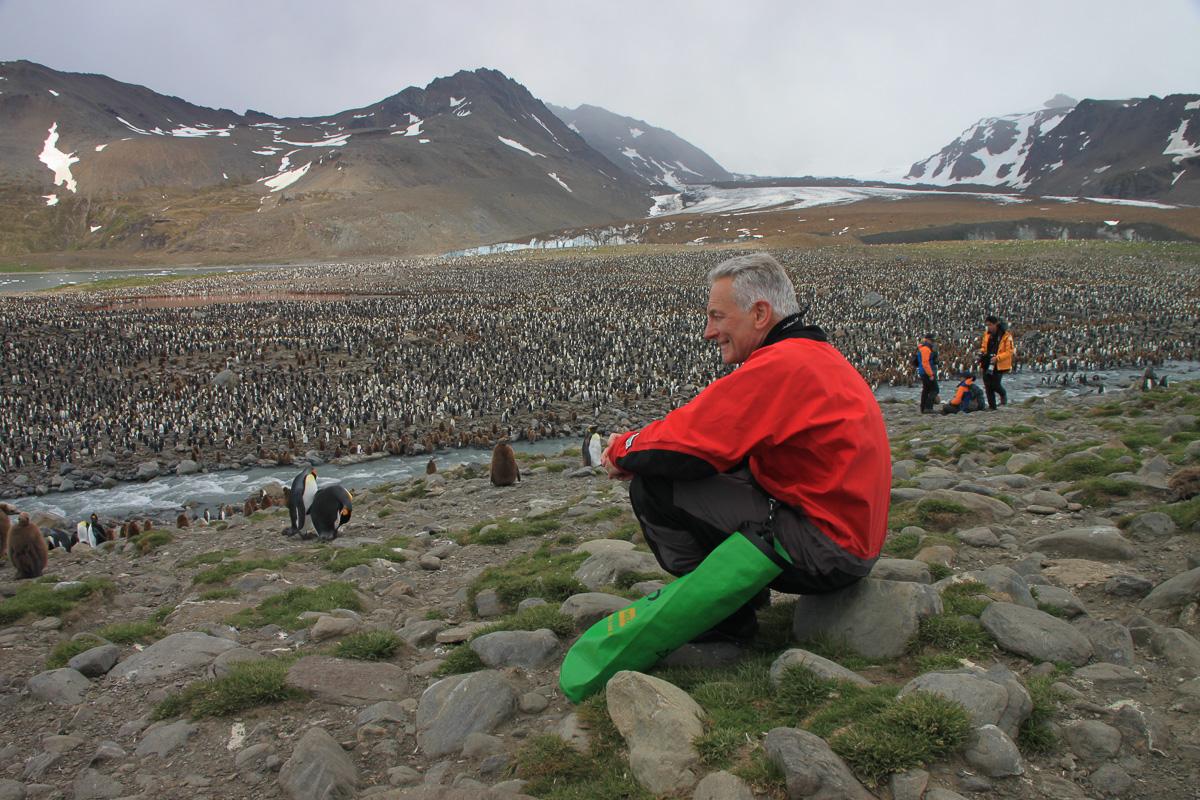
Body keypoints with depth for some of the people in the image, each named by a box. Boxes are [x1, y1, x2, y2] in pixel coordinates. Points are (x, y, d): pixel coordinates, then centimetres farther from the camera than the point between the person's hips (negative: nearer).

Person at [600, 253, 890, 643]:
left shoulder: (780, 365, -21)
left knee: (652, 486, -14)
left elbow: (685, 444, -24)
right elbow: (715, 432, 14)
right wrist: (637, 444, 3)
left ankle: (727, 619, 0)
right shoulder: (817, 354, 13)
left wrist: (624, 450, -3)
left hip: (824, 549, -10)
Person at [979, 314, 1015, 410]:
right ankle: (992, 406, 15)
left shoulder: (1006, 335, -13)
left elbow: (1009, 352, -13)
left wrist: (997, 358, -24)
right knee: (987, 384, 4)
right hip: (987, 363, 6)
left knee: (995, 384, -8)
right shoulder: (987, 334, 5)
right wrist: (981, 352, 0)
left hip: (999, 364, -6)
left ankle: (1003, 395, 27)